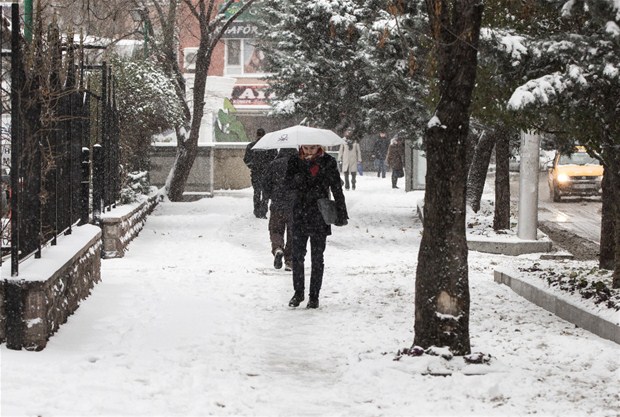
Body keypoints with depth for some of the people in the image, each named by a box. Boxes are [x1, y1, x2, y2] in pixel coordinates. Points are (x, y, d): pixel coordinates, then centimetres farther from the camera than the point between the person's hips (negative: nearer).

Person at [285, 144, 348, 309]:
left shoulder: (328, 162, 0)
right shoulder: (295, 161, 5)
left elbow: (336, 188, 1)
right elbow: (289, 181, -8)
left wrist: (341, 213, -2)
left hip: (320, 214, -2)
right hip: (300, 214, 2)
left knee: (317, 257, 2)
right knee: (297, 254, 2)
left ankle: (314, 295, 10)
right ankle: (298, 292, 16)